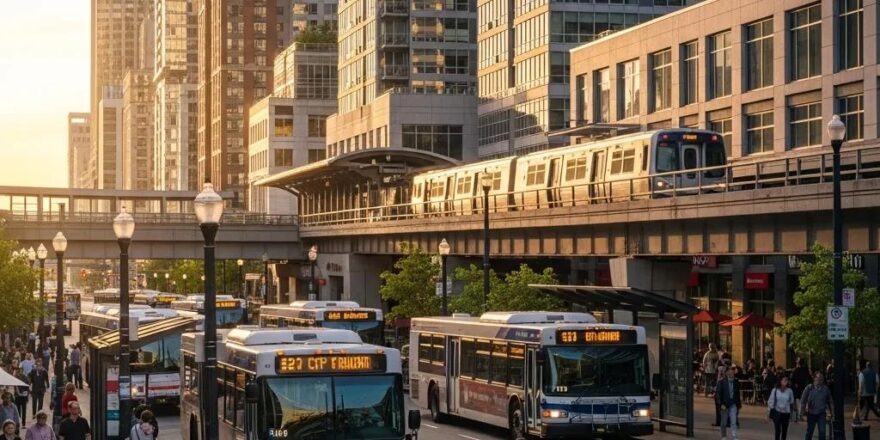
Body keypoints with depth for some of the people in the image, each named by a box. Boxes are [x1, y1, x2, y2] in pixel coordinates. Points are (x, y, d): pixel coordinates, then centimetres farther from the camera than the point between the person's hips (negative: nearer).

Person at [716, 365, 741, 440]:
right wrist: (721, 404, -15)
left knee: (734, 422, -11)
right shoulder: (721, 382, -5)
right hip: (724, 405, -1)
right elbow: (718, 394, -7)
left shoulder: (736, 383, 5)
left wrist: (738, 404, 11)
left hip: (733, 405, 1)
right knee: (724, 423, 11)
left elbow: (738, 394, 13)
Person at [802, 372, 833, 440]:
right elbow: (803, 400, -3)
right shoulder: (809, 388, -8)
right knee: (809, 432, 13)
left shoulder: (825, 389, -5)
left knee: (822, 432, -9)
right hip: (811, 413, 0)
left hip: (821, 414, 0)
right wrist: (803, 410, -5)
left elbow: (829, 400, 5)